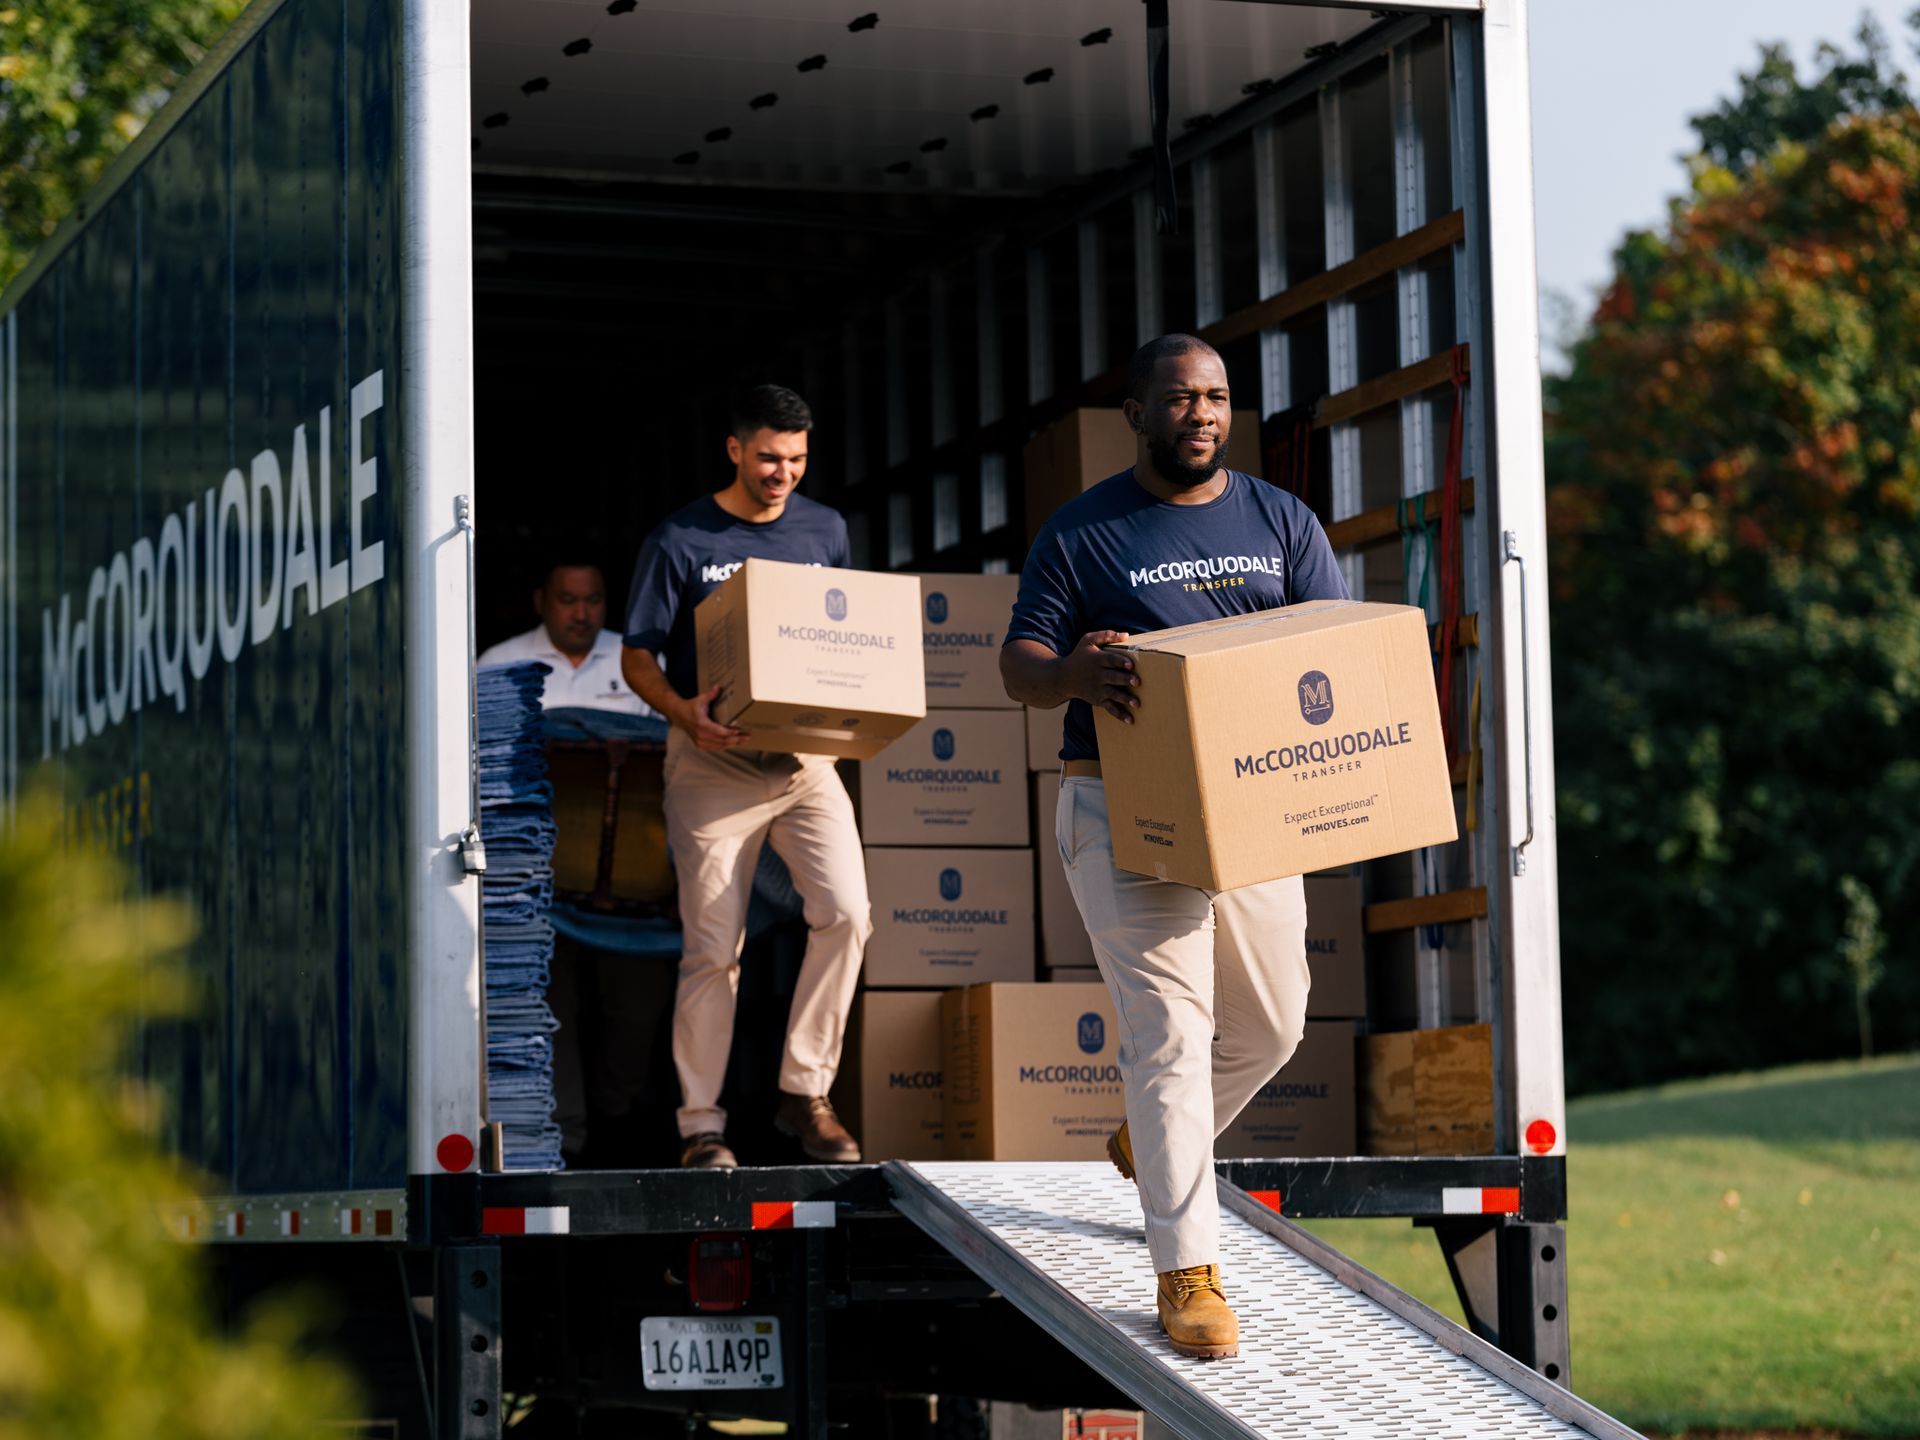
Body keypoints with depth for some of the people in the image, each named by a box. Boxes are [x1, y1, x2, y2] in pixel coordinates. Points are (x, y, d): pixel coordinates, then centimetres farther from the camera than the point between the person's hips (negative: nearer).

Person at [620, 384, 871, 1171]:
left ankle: (805, 1091, -2)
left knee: (845, 912, -15)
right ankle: (701, 1122, 9)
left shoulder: (825, 531, 8)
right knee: (712, 949, -2)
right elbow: (638, 660, -2)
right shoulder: (680, 542, -4)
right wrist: (687, 714, -22)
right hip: (713, 761, -3)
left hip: (805, 752, 3)